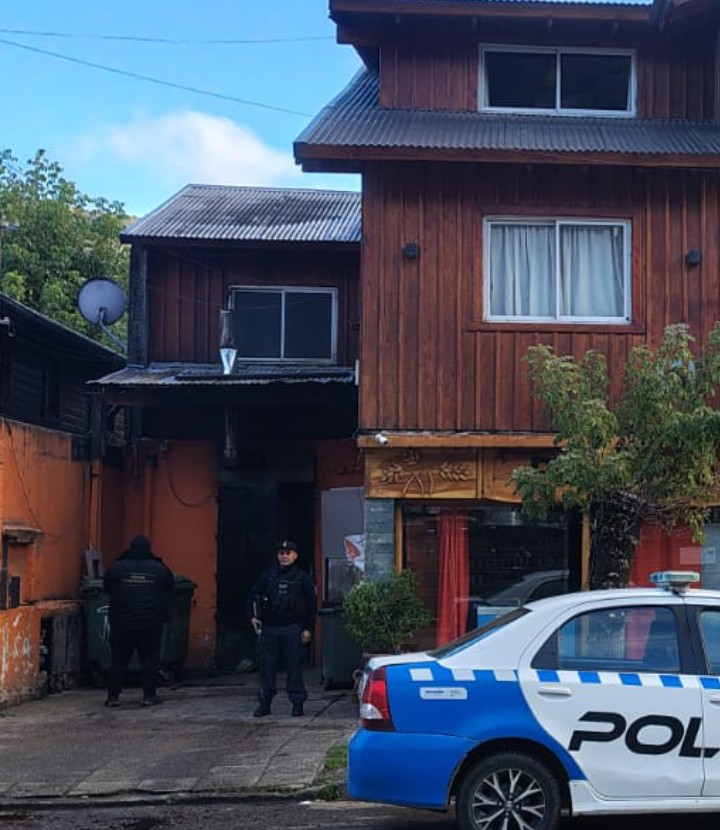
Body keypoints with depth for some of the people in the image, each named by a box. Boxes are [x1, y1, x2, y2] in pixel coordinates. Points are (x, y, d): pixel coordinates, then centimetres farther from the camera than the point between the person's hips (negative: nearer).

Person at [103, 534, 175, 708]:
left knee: (119, 659, 7)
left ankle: (113, 695, 7)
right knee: (149, 659, 8)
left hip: (122, 623, 0)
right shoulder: (159, 569, -2)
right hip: (151, 623, 0)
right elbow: (170, 586, 13)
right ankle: (149, 695, 7)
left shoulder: (116, 568, -3)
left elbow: (106, 587, 12)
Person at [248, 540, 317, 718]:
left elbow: (312, 604, 3)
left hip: (293, 629, -2)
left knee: (294, 666, -1)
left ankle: (297, 703, 7)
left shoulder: (303, 578, 3)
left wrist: (308, 629, -4)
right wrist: (253, 616, 4)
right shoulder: (268, 576, 9)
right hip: (269, 628, 2)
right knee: (267, 665, 4)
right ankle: (264, 703, 12)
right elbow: (253, 595, 16)